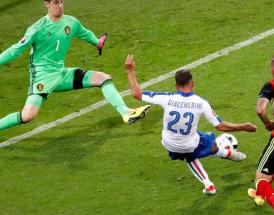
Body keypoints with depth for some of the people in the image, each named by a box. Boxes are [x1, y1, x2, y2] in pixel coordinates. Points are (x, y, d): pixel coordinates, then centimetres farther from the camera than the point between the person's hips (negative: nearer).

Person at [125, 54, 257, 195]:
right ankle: (228, 153, 60)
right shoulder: (201, 103, -23)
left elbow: (137, 94, -20)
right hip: (190, 145, -1)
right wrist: (243, 127, -2)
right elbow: (220, 126, -15)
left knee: (190, 157, 33)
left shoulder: (167, 98, -25)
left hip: (169, 145, 1)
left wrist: (130, 71, -10)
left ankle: (208, 185, 30)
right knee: (208, 141, 33)